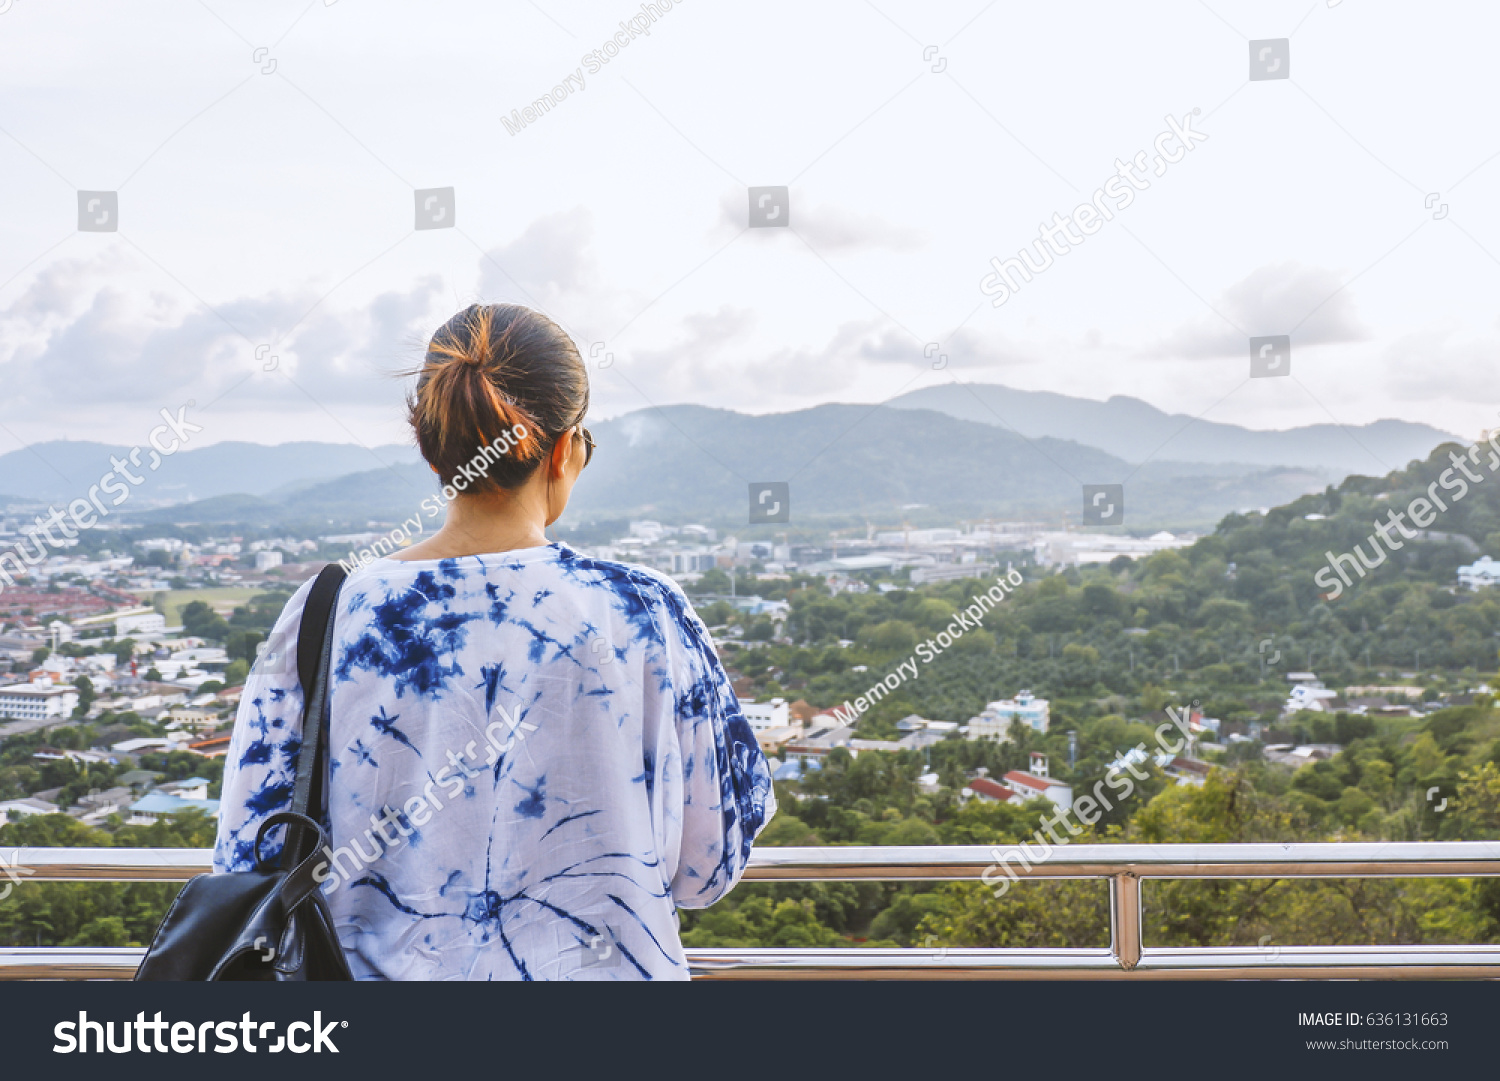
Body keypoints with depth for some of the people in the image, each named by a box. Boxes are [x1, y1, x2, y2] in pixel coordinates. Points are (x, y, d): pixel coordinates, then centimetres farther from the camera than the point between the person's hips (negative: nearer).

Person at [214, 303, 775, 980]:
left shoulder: (321, 618, -10)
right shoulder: (645, 616, -14)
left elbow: (251, 872, -4)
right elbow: (706, 871, -6)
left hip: (382, 969, 2)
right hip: (599, 963, -1)